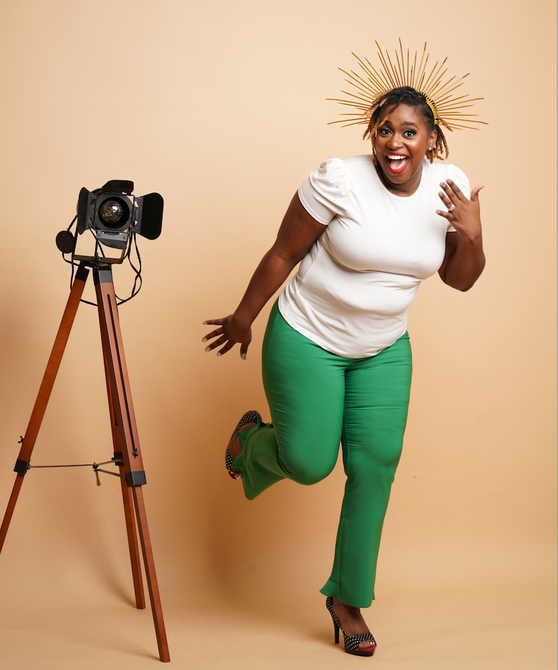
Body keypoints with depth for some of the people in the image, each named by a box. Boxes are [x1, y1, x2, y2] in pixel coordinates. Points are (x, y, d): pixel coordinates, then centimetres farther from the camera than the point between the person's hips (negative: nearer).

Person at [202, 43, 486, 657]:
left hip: (384, 352, 4)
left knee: (375, 468, 0)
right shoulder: (340, 179, -21)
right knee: (308, 463, -2)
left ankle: (347, 598, 18)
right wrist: (242, 319, -1)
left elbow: (461, 280, 3)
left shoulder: (450, 187, -6)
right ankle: (251, 440, 36)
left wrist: (471, 237, -18)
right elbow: (282, 254, -10)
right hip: (306, 341, -4)